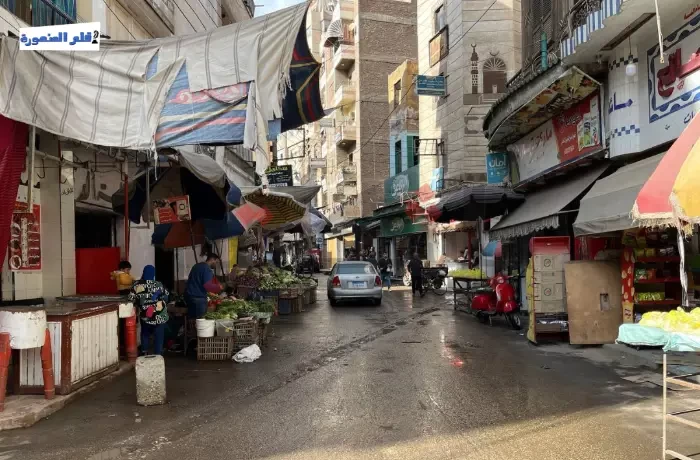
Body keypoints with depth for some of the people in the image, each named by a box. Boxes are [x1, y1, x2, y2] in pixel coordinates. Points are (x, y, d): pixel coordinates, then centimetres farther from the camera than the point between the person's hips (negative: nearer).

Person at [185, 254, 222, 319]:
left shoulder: (197, 265, 16)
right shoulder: (207, 269, -13)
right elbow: (207, 286, -21)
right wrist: (218, 287, -4)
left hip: (189, 295, 9)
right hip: (198, 297, -9)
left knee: (191, 318, 13)